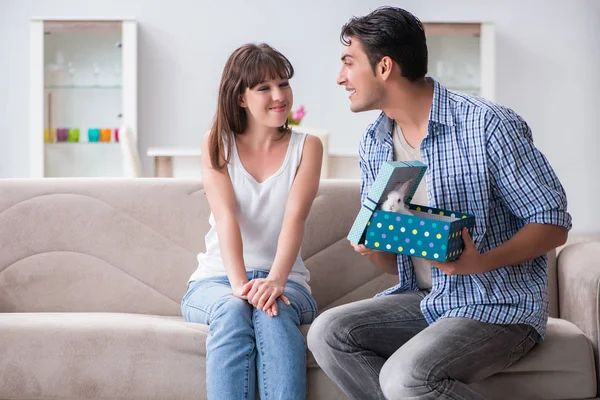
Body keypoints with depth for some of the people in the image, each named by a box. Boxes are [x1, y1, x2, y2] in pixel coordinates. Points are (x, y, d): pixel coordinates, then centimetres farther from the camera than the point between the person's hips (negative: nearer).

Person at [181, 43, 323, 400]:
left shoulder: (307, 146, 6)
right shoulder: (218, 144, 6)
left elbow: (295, 216, -12)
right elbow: (226, 217, -11)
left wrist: (276, 279, -31)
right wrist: (240, 284, -28)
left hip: (284, 281, 0)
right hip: (217, 279, 0)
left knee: (274, 312, -34)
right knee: (232, 310, -34)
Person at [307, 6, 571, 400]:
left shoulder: (488, 126, -15)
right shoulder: (374, 145, 6)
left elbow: (554, 223, -12)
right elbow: (393, 261, 12)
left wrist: (484, 262, -28)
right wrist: (369, 246, -13)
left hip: (500, 305, -6)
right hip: (424, 299, 7)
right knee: (327, 332, -16)